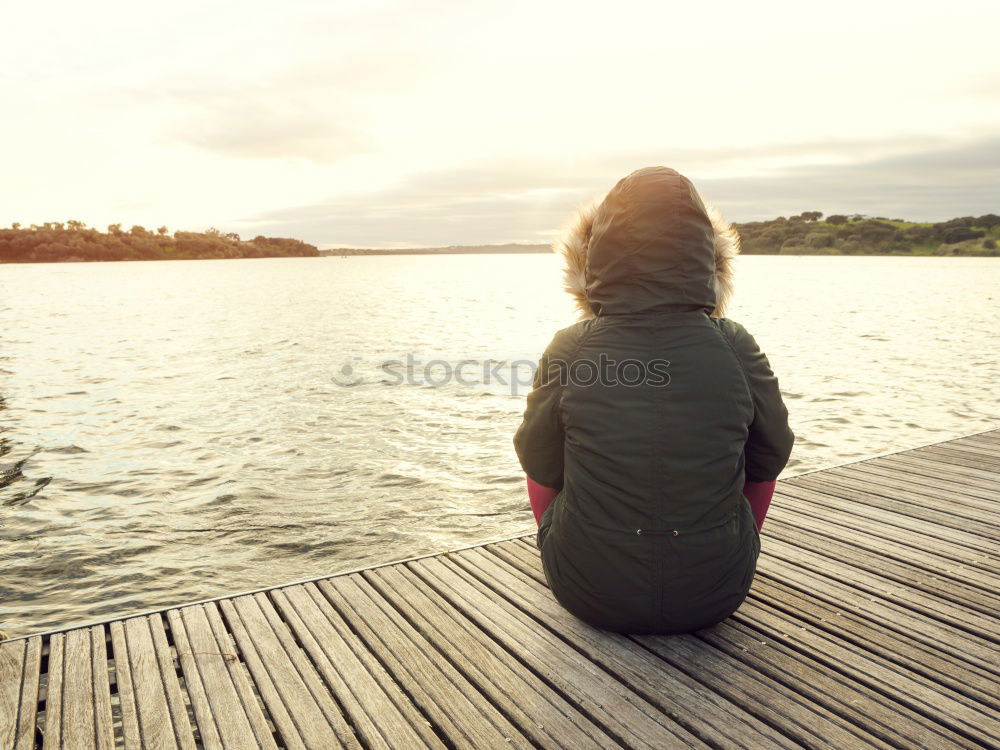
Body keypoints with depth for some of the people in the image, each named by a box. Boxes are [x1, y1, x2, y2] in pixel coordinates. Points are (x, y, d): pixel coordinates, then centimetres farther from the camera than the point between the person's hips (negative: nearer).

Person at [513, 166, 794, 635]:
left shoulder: (569, 351, -16)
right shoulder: (736, 349, -13)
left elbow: (539, 465, -1)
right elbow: (770, 458, 4)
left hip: (589, 595, 0)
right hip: (715, 595, 1)